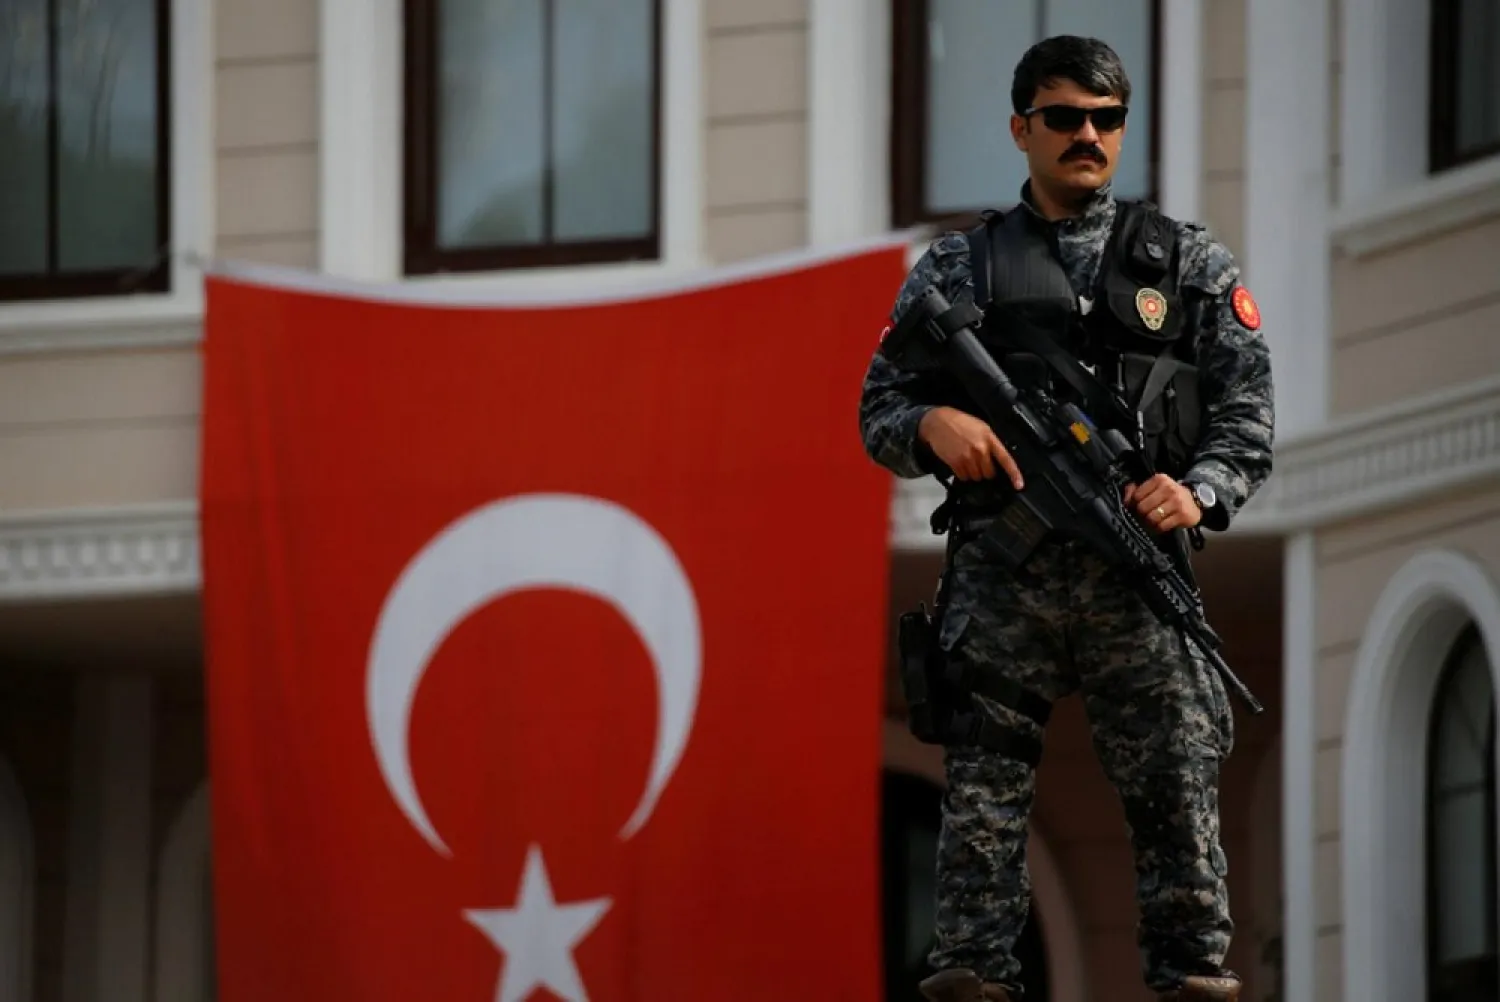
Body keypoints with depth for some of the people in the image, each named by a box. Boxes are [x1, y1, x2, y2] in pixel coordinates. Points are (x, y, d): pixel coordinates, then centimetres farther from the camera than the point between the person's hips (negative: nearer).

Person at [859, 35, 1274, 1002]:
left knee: (1176, 777, -6)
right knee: (984, 780, -6)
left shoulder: (1192, 265, 15)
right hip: (1001, 571, 0)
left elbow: (1247, 411, 9)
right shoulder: (959, 266, 15)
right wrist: (932, 424, -11)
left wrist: (1199, 493, -10)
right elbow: (879, 412, 13)